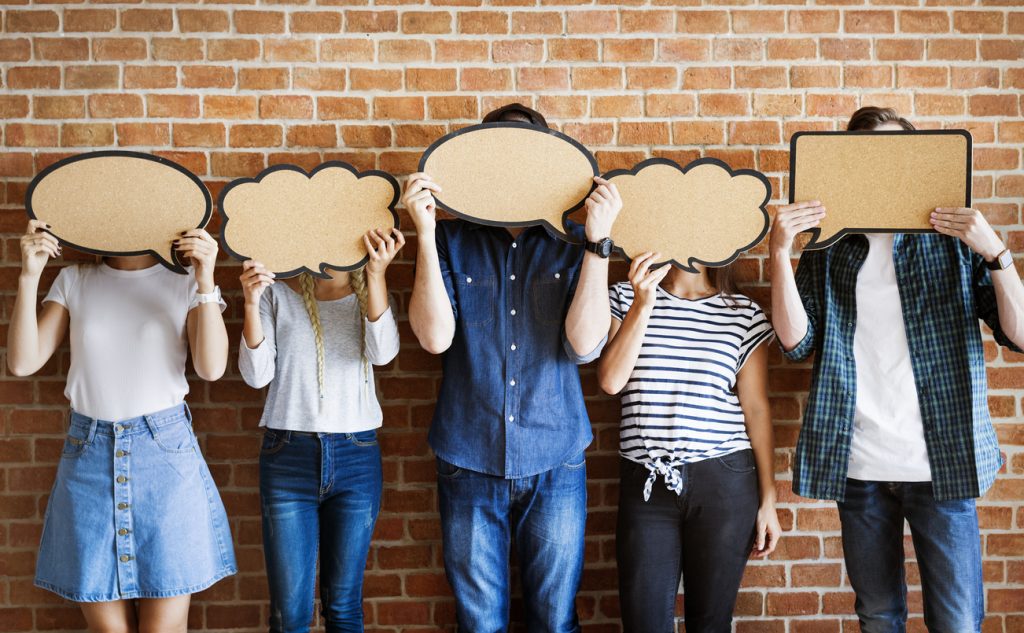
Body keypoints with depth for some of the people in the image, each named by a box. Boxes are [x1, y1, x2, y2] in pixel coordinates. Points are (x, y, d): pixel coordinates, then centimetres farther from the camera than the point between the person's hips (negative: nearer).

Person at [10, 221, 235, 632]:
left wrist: (206, 282, -20)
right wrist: (29, 277, -8)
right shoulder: (73, 281, 8)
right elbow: (23, 362, 0)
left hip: (166, 451, -2)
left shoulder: (185, 282, 2)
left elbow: (212, 368, -11)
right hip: (90, 453, 2)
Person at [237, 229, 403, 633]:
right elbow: (257, 375, -3)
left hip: (356, 458, 1)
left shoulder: (368, 294, 9)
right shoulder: (277, 293, 6)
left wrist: (377, 274, -21)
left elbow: (383, 352, -11)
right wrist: (251, 303, -16)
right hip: (288, 457, -1)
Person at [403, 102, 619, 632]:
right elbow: (435, 336, -12)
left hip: (554, 464, 0)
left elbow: (584, 344, -11)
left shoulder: (571, 242, 1)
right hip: (469, 463, 0)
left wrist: (598, 240, -17)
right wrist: (426, 232, -16)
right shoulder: (452, 240, 1)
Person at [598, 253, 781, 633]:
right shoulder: (626, 297, 6)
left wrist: (768, 500, 3)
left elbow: (756, 408, 5)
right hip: (645, 483, 0)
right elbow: (611, 381, -6)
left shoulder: (744, 314, 5)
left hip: (723, 482, 0)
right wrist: (643, 305, -13)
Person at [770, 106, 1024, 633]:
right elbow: (796, 341, -4)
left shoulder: (954, 242, 4)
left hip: (939, 463, -1)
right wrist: (779, 252, -13)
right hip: (858, 465, 2)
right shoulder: (827, 249, 7)